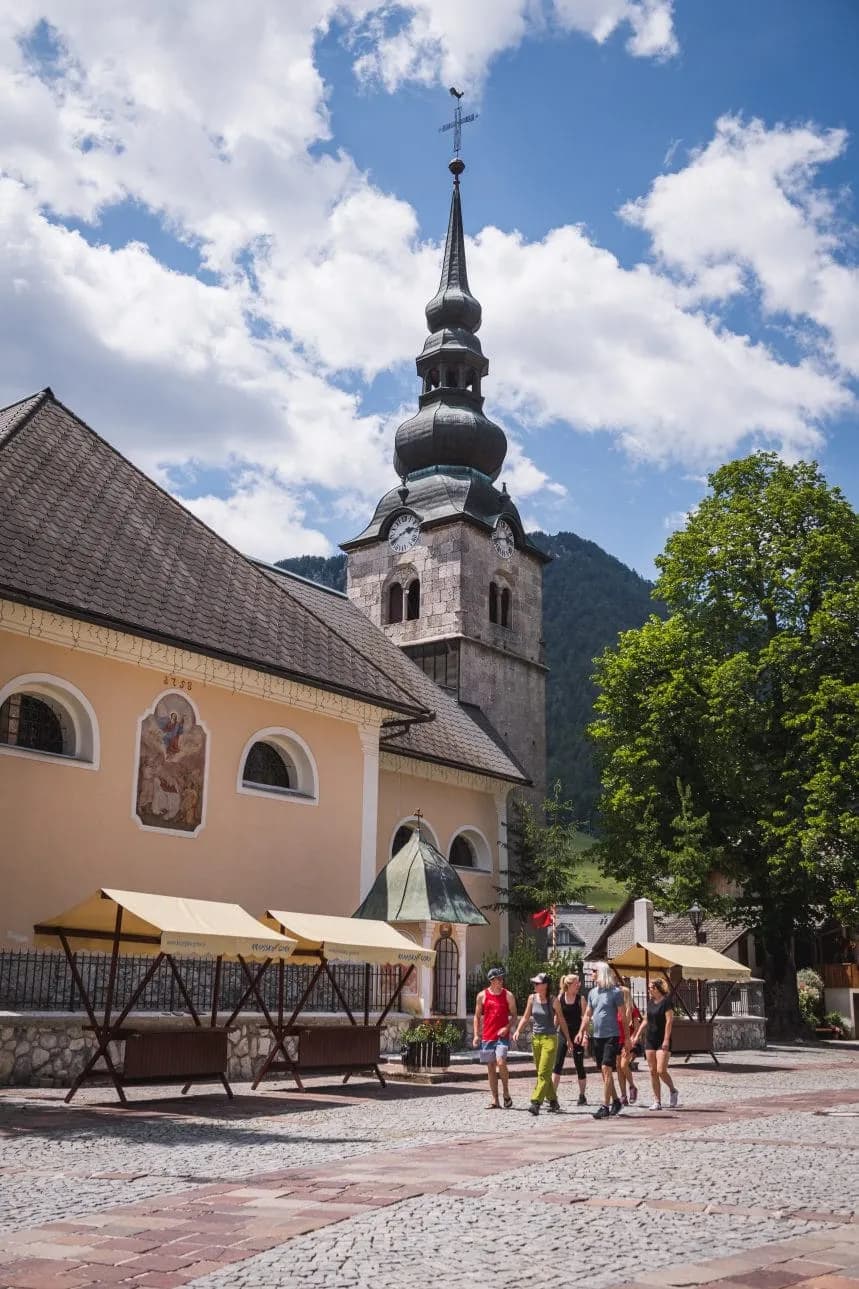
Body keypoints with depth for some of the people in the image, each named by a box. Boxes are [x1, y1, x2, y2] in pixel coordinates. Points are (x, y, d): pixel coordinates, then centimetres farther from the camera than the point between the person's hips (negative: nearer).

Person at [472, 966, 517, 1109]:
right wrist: (476, 1035, 1)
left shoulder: (508, 995, 2)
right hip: (487, 1037, 2)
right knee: (490, 1067, 5)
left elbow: (514, 1016, 5)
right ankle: (494, 1100, 12)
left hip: (502, 1036, -2)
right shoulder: (482, 995, 4)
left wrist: (507, 1027, -12)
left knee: (501, 1062, -19)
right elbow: (477, 1016, 9)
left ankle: (506, 1093, 2)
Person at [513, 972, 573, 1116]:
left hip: (549, 1039, -5)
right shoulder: (532, 998, 3)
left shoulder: (553, 1001, -7)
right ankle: (553, 1101, 23)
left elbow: (561, 1020, 1)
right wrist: (518, 1030, -8)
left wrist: (568, 1039, 5)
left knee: (543, 1073, -10)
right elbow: (525, 1017, 8)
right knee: (543, 1073, 11)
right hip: (535, 1038, 5)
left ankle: (535, 1103, -15)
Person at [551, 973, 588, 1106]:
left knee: (579, 1065, 4)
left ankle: (582, 1096, 16)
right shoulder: (560, 998, 1)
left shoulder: (580, 999, -3)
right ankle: (553, 1094, 0)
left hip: (577, 1035, -1)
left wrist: (584, 1034, -17)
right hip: (563, 1034, 1)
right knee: (558, 1064, -3)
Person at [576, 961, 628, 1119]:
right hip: (597, 1036, 7)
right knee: (605, 1072, 12)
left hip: (612, 1036, -7)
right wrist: (581, 1031, 4)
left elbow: (623, 1015, -6)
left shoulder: (616, 992, -7)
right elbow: (587, 1014, 16)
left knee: (606, 1069, -14)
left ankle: (605, 1106, -14)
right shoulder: (593, 992, 11)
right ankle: (616, 1101, 27)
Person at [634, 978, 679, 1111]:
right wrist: (638, 1035, 15)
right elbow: (646, 1020, 21)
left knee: (661, 1071, -13)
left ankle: (673, 1091, 13)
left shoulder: (666, 1002, -9)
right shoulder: (650, 1002, 13)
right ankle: (657, 1101, 9)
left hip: (662, 1041, -7)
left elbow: (669, 1021, -14)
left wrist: (666, 1040, -19)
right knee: (652, 1072, 4)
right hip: (650, 1040, 7)